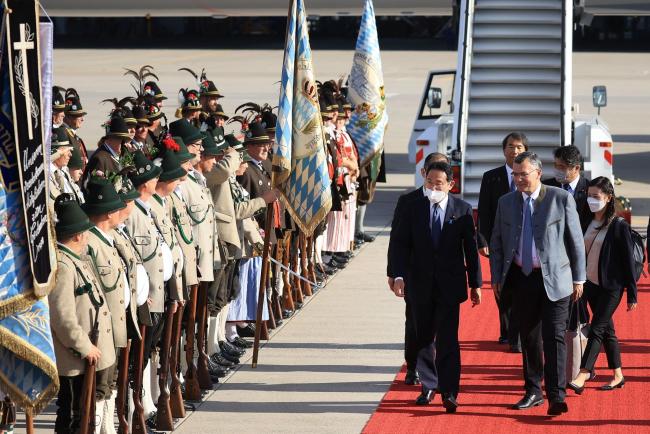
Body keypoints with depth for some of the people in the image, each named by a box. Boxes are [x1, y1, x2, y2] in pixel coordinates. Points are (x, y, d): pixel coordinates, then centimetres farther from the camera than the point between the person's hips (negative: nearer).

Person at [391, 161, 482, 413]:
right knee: (423, 338, 11)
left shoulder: (463, 210, -1)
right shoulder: (411, 209, 1)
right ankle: (429, 386, 25)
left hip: (450, 285, -2)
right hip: (420, 284, 2)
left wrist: (475, 283, 2)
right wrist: (399, 275, -13)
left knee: (448, 340, -7)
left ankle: (449, 393, -5)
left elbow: (470, 248, 2)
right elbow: (401, 244, 0)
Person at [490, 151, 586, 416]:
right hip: (522, 278, 4)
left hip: (554, 279, -4)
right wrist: (497, 278, 7)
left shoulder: (561, 199, -3)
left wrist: (578, 278, 1)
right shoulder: (506, 202, 8)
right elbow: (496, 243, 13)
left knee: (554, 336, -10)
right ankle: (533, 392, 21)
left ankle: (557, 397, -13)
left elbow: (576, 240, 1)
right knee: (529, 337, 10)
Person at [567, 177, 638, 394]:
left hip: (611, 287, -7)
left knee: (597, 330, -11)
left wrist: (632, 294, -9)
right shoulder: (587, 223, 7)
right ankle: (618, 375, 22)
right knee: (607, 330, 13)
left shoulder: (619, 226, -11)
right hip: (591, 284, 7)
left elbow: (628, 260, -9)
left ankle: (581, 378, -16)